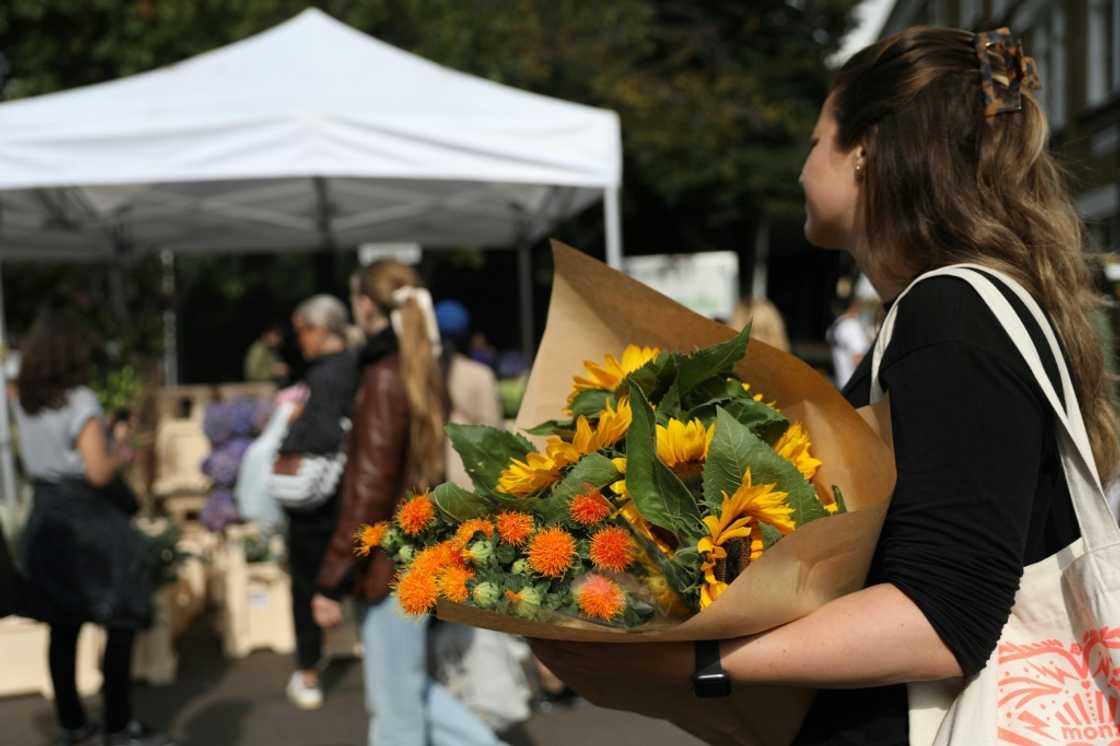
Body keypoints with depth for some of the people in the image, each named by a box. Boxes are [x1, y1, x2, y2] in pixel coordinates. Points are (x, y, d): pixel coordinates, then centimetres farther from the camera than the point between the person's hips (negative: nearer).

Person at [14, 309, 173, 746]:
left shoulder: (25, 403, 5)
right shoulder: (80, 402, -16)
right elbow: (99, 472, -20)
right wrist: (122, 452, -2)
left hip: (46, 519, 8)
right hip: (88, 520, -7)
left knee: (63, 628, 13)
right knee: (121, 622, 2)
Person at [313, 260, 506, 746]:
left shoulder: (384, 378, -16)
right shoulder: (423, 372, 9)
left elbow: (369, 490, -19)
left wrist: (332, 581, -16)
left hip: (390, 562, -9)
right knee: (406, 689, 21)